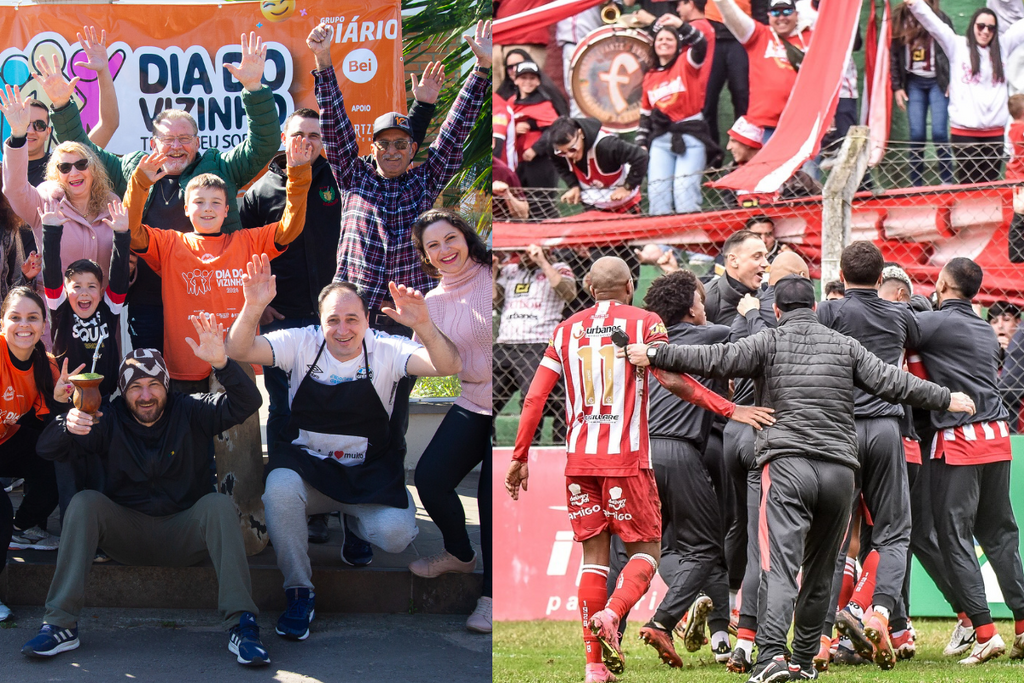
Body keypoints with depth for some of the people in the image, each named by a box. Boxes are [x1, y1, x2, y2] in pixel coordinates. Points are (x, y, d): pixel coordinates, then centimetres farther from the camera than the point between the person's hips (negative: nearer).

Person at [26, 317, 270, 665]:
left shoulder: (189, 412, -2)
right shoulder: (109, 419, 0)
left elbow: (247, 403, -17)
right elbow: (47, 450, -7)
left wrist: (221, 362, -37)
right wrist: (67, 425, -32)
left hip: (183, 534, -1)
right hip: (125, 531, 1)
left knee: (219, 505, -28)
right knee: (84, 502, -24)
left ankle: (241, 624, -36)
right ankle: (60, 625, -29)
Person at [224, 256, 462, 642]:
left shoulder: (385, 352, -8)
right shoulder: (302, 344, -6)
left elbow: (449, 367, -23)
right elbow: (239, 351, -19)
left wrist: (423, 327, -44)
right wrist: (253, 308, -40)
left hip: (370, 475, 0)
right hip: (306, 466, 0)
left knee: (395, 535, -25)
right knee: (279, 489, -35)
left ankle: (356, 524, 18)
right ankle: (299, 592, -14)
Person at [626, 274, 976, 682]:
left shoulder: (768, 343, 6)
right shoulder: (844, 346, 15)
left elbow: (715, 360, -4)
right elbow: (891, 382, 14)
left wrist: (654, 356, -1)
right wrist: (947, 399, 25)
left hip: (786, 467, -3)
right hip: (839, 469, 3)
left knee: (780, 564, -14)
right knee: (820, 571, 16)